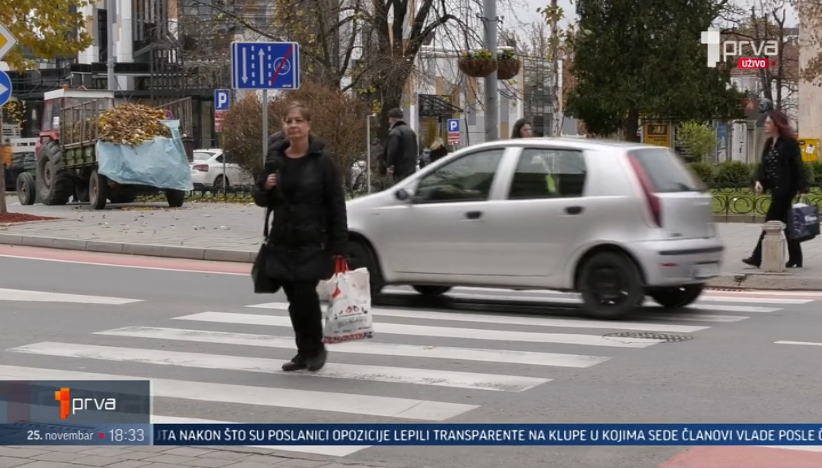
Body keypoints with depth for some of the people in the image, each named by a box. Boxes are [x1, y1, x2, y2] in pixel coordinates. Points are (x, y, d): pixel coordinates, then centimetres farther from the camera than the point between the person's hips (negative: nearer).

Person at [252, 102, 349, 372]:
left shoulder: (321, 161, -5)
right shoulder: (275, 160, 7)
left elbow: (337, 205, -6)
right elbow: (262, 200, 17)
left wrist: (339, 246, -11)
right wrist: (265, 188, -8)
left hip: (314, 242, -4)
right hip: (283, 241, 5)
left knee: (305, 294, -12)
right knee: (294, 299, 6)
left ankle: (316, 348, 8)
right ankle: (304, 353, 18)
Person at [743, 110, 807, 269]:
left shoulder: (789, 143, -11)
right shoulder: (769, 142, 12)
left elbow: (797, 166, -13)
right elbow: (764, 165, 13)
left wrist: (802, 188, -17)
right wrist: (759, 180, -5)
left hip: (785, 189, -8)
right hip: (776, 189, 8)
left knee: (771, 221, -7)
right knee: (785, 224, 11)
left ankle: (757, 258, -6)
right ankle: (795, 258, 18)